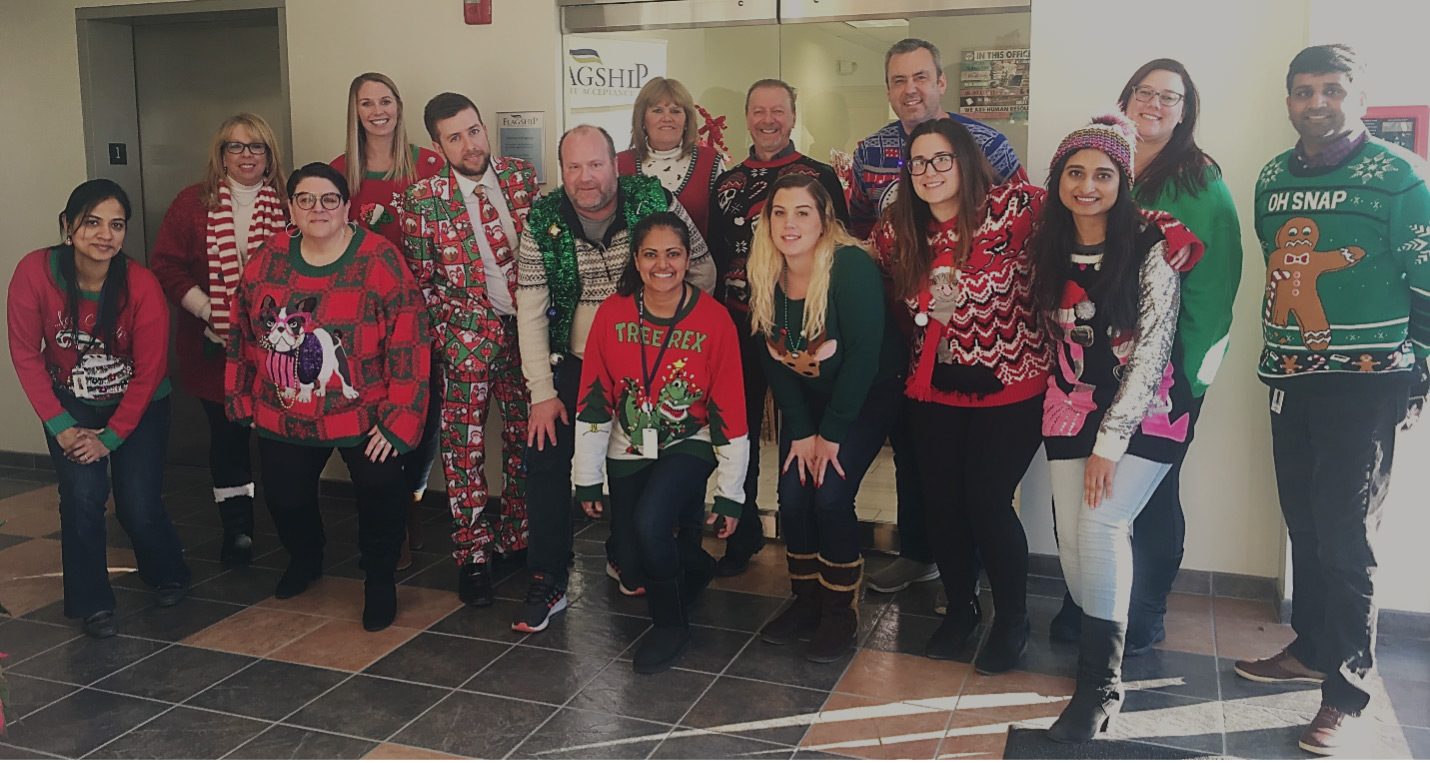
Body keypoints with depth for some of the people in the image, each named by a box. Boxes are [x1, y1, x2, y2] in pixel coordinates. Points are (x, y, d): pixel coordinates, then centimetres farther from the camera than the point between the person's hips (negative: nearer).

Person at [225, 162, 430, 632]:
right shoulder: (268, 260, 1)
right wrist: (242, 399, 14)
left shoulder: (379, 261, -12)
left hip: (364, 415, -4)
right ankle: (304, 559, 46)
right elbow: (243, 334, 12)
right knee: (284, 498, 12)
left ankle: (380, 580, 20)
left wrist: (399, 419, -18)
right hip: (284, 416, 4)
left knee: (381, 490, -8)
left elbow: (408, 345, -15)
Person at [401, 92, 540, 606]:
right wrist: (450, 333, -8)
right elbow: (420, 281, -1)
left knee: (525, 439, 10)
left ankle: (516, 538, 28)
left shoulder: (522, 177, 2)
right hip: (467, 337, -3)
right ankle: (472, 557, 14)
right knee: (465, 446, 1)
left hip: (525, 329, 3)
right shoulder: (423, 200, -7)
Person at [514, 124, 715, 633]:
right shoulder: (543, 223, -7)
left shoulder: (655, 202, -11)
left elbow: (702, 270, -1)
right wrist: (542, 392, -10)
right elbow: (530, 311, -6)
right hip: (574, 363, 1)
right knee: (545, 455, -9)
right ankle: (547, 584, 3)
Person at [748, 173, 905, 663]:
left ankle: (841, 613, 4)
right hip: (806, 397, 5)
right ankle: (806, 601, 16)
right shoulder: (764, 277, -8)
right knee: (792, 496, -5)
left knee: (830, 495, -16)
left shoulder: (852, 267, -25)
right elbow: (774, 359, -3)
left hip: (867, 396, -5)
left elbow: (864, 355, -24)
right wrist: (801, 431, -9)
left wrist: (831, 434, -20)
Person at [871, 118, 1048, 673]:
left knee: (987, 503, -5)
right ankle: (959, 609, 34)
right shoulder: (897, 232, 4)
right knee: (941, 504, 8)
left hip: (1010, 388, -4)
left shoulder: (1009, 211, -12)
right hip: (933, 392, 5)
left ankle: (1012, 620, 21)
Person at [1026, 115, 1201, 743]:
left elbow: (1153, 350, -14)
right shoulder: (1047, 250, 4)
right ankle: (1098, 648, 19)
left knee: (1101, 526, -17)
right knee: (1072, 538, -3)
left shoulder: (1152, 248, -11)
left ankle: (1103, 684, -3)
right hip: (1073, 408, 5)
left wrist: (1110, 443, -16)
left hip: (1144, 411, -4)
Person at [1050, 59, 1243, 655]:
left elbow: (1213, 285, -7)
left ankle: (1145, 617, 23)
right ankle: (1082, 604, 25)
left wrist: (1193, 370, -15)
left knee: (1152, 492, 7)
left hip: (1166, 371, -3)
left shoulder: (1201, 183, -2)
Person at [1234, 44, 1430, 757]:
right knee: (1304, 524, 14)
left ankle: (1348, 696, 5)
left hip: (1365, 383, -5)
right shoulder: (1273, 178, 11)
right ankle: (1312, 649, 30)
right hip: (1290, 379, 6)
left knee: (1345, 536, -5)